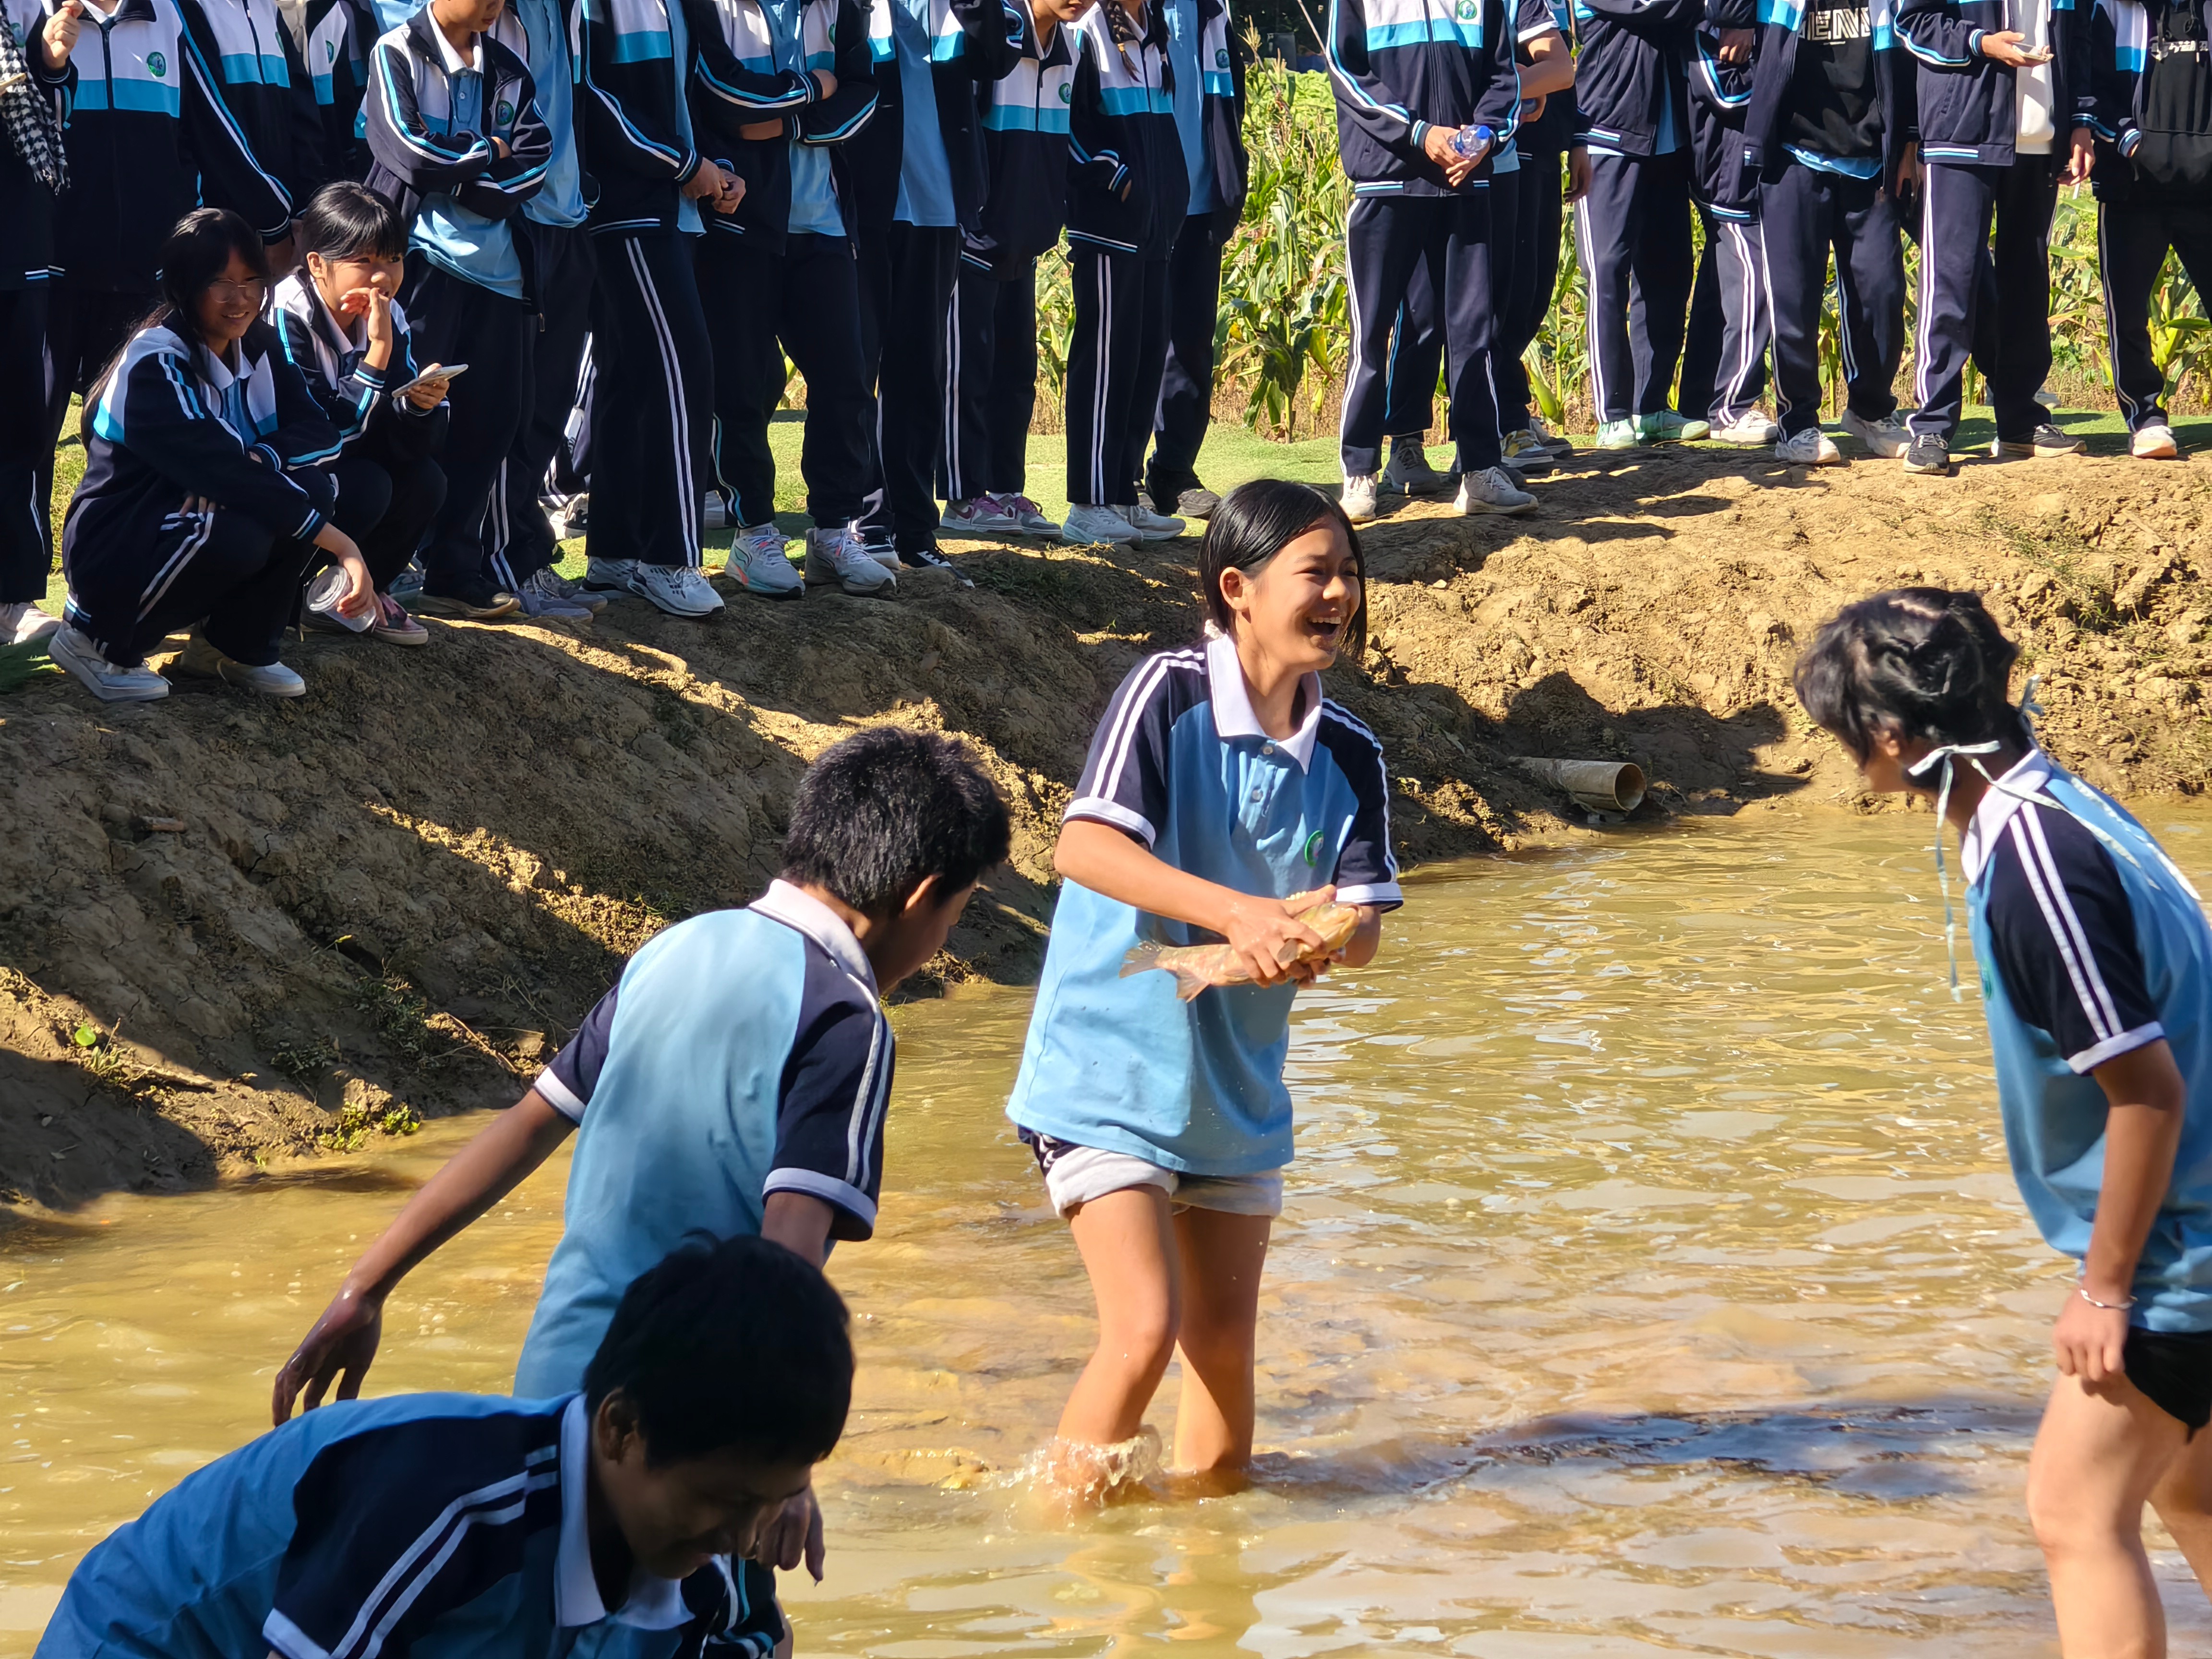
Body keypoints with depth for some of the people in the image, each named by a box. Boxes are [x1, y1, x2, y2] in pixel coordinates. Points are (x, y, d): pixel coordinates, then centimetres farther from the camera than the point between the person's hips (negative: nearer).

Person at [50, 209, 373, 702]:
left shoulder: (258, 345, 1)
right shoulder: (156, 365, -23)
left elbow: (318, 434, -5)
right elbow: (214, 466, -33)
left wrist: (252, 462, -28)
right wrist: (338, 543, -36)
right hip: (115, 548, -7)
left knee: (310, 485, -16)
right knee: (237, 535, -35)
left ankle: (235, 645, 0)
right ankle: (97, 638, -12)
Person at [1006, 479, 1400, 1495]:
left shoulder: (1351, 757, 2)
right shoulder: (1167, 695, -15)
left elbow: (1364, 927, -1)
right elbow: (1083, 847, -26)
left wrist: (1322, 934, -26)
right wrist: (1238, 912, -36)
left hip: (1236, 1092, 6)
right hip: (1108, 1077, -6)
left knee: (1226, 1338, 11)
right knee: (1146, 1326, -14)